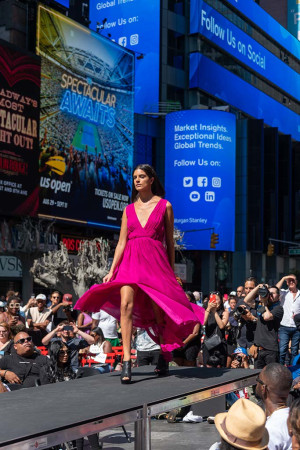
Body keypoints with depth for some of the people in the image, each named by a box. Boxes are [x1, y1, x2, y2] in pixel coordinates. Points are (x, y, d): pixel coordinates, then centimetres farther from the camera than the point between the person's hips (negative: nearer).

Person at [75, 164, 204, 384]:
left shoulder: (164, 206, 6)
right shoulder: (129, 209, 14)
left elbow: (170, 242, 8)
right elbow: (122, 242, 10)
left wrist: (171, 272, 9)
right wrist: (111, 271, 1)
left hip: (155, 261, -2)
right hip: (130, 261, 2)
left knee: (158, 312, 0)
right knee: (126, 305, -18)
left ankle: (164, 357, 25)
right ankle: (127, 362, -20)